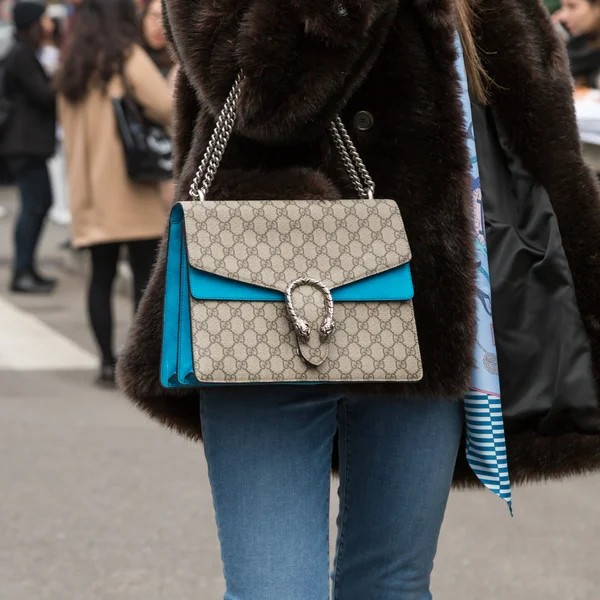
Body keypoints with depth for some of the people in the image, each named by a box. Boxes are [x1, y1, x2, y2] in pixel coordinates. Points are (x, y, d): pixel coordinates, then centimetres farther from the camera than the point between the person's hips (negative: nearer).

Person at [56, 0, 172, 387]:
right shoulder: (128, 58, -7)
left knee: (102, 276, 8)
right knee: (145, 276, 0)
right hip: (131, 188, -5)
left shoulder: (74, 66, 11)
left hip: (90, 189, 5)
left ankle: (108, 362, 7)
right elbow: (169, 109, -14)